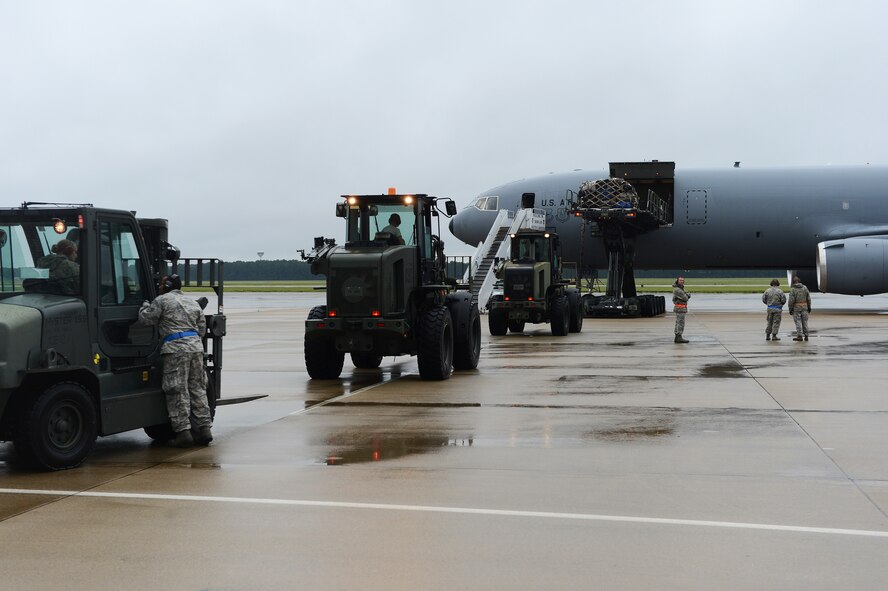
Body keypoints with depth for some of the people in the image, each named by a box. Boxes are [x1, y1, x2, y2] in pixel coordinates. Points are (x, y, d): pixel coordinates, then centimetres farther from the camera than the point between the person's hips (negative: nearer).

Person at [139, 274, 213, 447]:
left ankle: (183, 430, -5)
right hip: (196, 346, 6)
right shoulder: (193, 303, 21)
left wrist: (145, 306, 22)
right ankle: (204, 428, 10)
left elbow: (145, 318, 3)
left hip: (176, 349, -6)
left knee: (178, 391, -3)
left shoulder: (162, 300, 0)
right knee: (197, 389, 11)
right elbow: (202, 329, 21)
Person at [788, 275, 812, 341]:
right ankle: (806, 336, 10)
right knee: (804, 322, 9)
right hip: (804, 307, 4)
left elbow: (791, 300, -14)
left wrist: (790, 309, -8)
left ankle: (799, 336, -4)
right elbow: (808, 298, 3)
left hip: (796, 308, -4)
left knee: (798, 322, -1)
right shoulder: (805, 288, 1)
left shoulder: (792, 289, -11)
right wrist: (809, 307, 11)